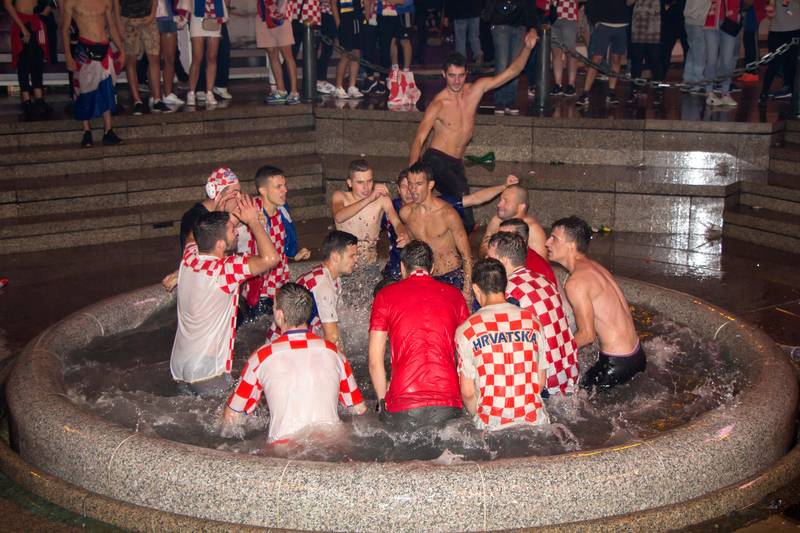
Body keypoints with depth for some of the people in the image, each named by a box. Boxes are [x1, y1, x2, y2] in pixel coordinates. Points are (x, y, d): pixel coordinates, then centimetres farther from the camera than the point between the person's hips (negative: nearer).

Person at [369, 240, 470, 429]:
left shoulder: (385, 295, 11)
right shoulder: (453, 294, 16)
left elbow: (375, 360, 8)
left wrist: (383, 401, 19)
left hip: (403, 406, -1)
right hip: (448, 405, 2)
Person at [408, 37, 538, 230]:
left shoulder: (476, 90, 3)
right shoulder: (438, 105, -11)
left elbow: (511, 72, 4)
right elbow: (419, 139, -19)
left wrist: (527, 48, -13)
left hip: (457, 164, 6)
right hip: (436, 161, -6)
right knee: (461, 195, -33)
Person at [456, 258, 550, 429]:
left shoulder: (465, 331, -4)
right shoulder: (532, 321, 5)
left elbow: (468, 392, -2)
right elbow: (541, 382, 10)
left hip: (493, 424, -3)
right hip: (536, 421, 3)